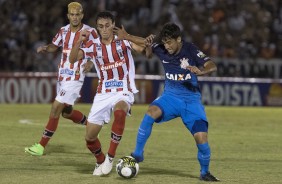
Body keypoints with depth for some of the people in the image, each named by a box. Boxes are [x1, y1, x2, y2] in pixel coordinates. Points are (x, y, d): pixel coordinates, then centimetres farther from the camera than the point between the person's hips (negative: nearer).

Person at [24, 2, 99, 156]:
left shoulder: (90, 32, -9)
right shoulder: (63, 31, 7)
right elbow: (55, 46, 19)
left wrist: (91, 63, -21)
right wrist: (45, 48, -3)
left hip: (76, 76, -7)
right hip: (62, 75, 7)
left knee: (56, 108, -13)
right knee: (66, 112, 15)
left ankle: (41, 146, -9)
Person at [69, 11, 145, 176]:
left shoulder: (122, 42, -4)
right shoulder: (94, 47, 4)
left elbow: (145, 45, -19)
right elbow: (73, 59, -8)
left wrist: (127, 36, -33)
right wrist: (79, 41, -23)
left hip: (123, 92, -3)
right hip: (103, 94, 4)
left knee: (119, 112, -39)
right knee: (90, 137, -1)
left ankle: (110, 157, -27)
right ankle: (100, 162, 30)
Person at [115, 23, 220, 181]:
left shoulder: (190, 50, -15)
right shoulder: (161, 49, -5)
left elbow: (212, 66, -22)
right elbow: (148, 53, 18)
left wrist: (200, 71, -43)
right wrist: (149, 45, -6)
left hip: (191, 99, -2)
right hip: (171, 96, 2)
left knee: (201, 137, -15)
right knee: (151, 112, -31)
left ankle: (205, 172, 12)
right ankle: (138, 154, -18)